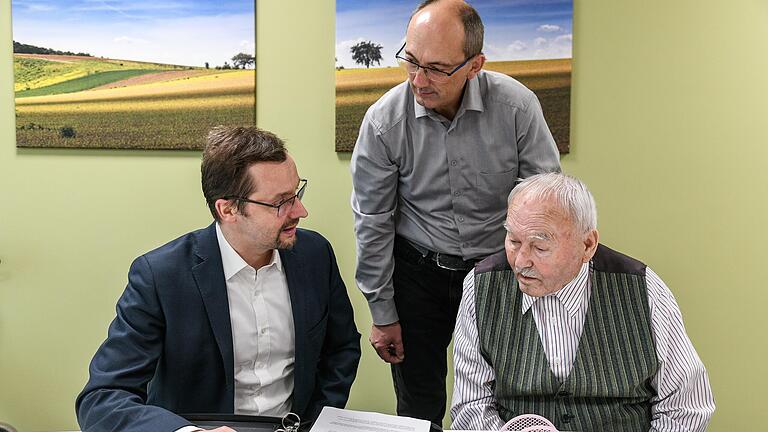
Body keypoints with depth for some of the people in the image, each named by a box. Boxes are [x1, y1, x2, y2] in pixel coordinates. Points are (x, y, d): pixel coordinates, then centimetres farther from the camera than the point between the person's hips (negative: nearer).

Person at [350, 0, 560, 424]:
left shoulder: (517, 106, -17)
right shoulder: (384, 121, -15)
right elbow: (373, 223, -6)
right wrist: (382, 314, -1)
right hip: (417, 272, 0)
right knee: (418, 406, 11)